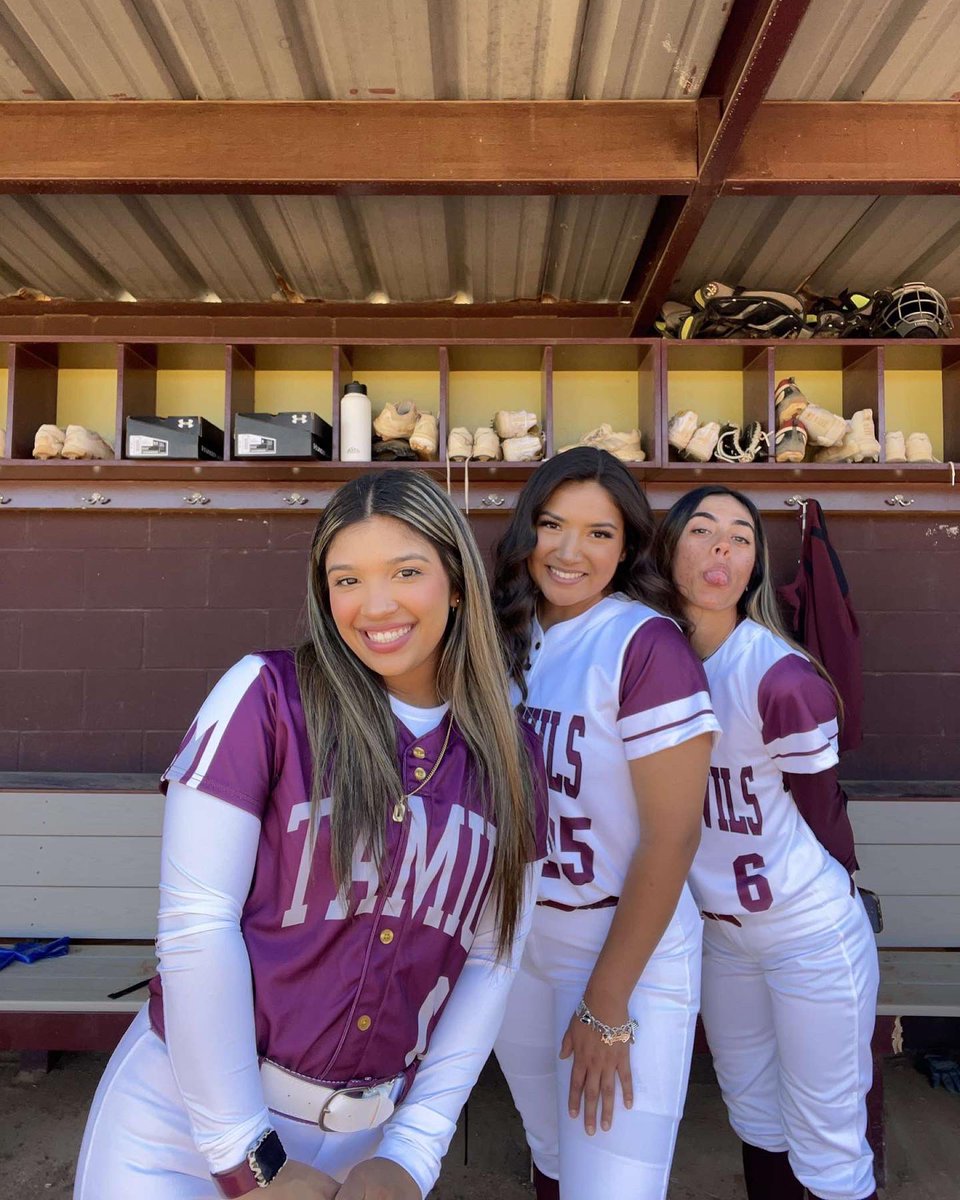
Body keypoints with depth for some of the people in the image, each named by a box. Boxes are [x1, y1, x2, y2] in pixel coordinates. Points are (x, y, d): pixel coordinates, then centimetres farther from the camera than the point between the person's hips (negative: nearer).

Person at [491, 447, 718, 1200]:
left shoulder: (646, 646, -20)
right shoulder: (507, 636, -1)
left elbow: (672, 839, -19)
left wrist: (607, 1004, -15)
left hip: (628, 958, -5)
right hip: (513, 947, 6)